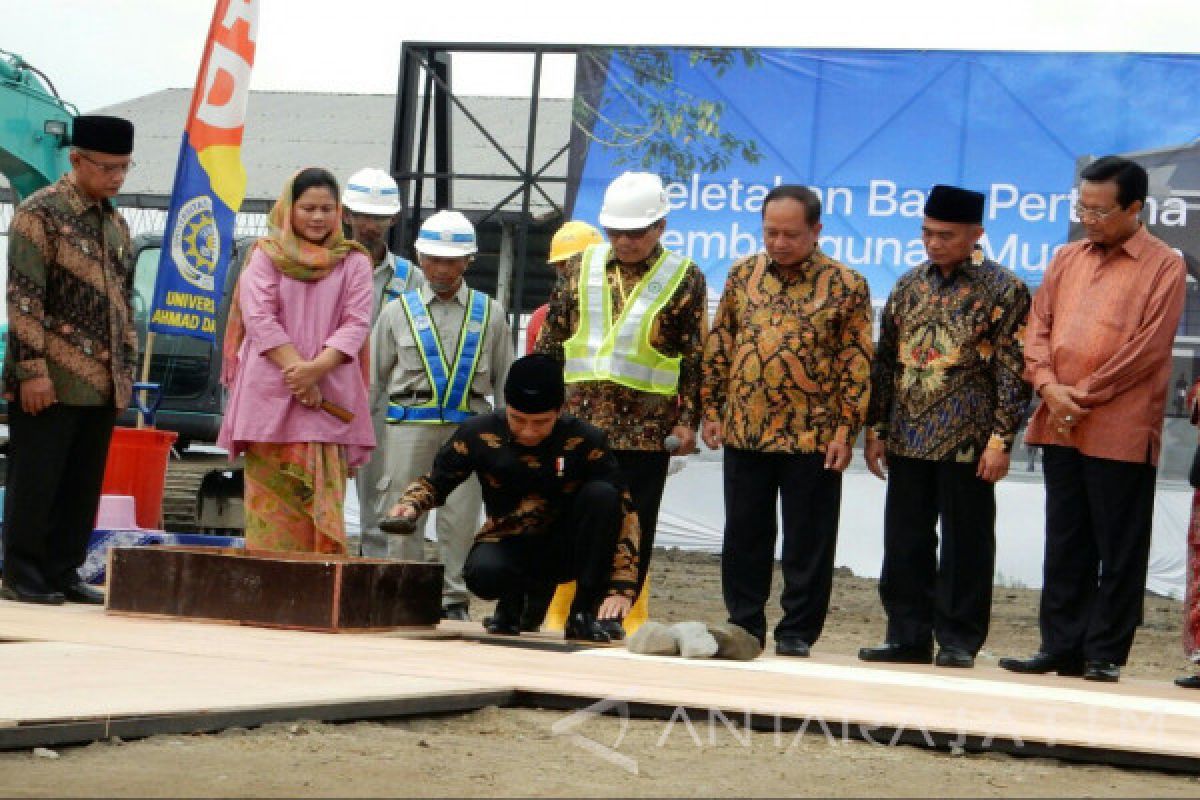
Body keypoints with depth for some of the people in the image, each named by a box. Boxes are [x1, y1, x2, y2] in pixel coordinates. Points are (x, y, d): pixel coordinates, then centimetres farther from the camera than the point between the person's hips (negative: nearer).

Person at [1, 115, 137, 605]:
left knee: (84, 485, 9)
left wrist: (126, 367, 17)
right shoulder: (41, 212, -8)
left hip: (102, 383, 7)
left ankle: (63, 573, 16)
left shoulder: (115, 222, 16)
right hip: (52, 381, -7)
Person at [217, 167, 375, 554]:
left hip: (329, 398, 1)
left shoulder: (353, 261, 11)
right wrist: (296, 368, -13)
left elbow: (357, 324, 1)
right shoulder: (267, 254, 9)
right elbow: (259, 318, -2)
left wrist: (316, 368, -14)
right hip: (270, 395, -1)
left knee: (324, 502, -6)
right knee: (273, 501, -4)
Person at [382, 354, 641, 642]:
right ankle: (513, 600, 3)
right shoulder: (479, 434, -11)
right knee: (483, 573, -36)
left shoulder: (585, 442, -16)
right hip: (508, 545, 0)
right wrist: (410, 505, -21)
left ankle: (585, 611, -15)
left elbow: (623, 510, -18)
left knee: (601, 494, -28)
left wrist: (621, 590, -27)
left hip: (565, 550, 0)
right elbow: (435, 482, 3)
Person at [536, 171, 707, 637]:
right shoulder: (580, 269, 9)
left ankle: (615, 612, 10)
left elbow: (695, 359, 1)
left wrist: (687, 420, -5)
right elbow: (551, 341, 13)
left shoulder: (685, 279, 1)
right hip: (581, 419, 2)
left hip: (647, 425, -2)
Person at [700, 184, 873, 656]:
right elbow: (719, 347, 12)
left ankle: (797, 632, 11)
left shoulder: (846, 286, -4)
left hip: (811, 435, -4)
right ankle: (744, 625, 20)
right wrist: (712, 410, 7)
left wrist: (845, 429, -10)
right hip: (743, 431, 4)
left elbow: (858, 364, -5)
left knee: (808, 541, 3)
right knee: (744, 536, 10)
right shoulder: (743, 275, 7)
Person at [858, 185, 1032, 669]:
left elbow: (1013, 370, -7)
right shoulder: (909, 285, 11)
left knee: (965, 544, 2)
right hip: (908, 440, 5)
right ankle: (908, 637, 17)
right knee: (905, 543, 8)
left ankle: (958, 642, 10)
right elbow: (885, 361, 14)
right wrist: (876, 429, 10)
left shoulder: (1002, 289, -4)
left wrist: (1001, 438, -13)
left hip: (967, 442, -5)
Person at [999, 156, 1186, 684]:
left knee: (1119, 550, 1)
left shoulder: (1163, 267, -3)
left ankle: (1106, 654, 6)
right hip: (1060, 426, 6)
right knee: (1065, 545, 10)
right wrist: (1049, 385, -7)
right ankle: (1061, 647, 15)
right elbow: (1039, 327, 11)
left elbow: (1148, 347, -10)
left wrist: (1085, 394, -11)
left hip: (1121, 431, -6)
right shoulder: (1067, 260, 14)